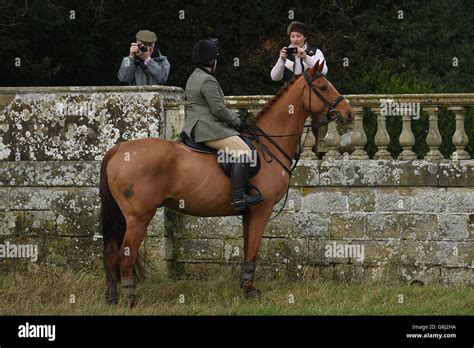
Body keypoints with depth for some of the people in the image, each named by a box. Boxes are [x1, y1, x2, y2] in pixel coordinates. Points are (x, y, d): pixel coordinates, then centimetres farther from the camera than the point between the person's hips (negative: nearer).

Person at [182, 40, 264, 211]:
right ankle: (239, 197, -29)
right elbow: (218, 109, -19)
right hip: (209, 129, -12)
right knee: (243, 153, -22)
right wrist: (237, 122, -4)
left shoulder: (193, 78, 17)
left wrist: (234, 118, 20)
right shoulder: (208, 81, -16)